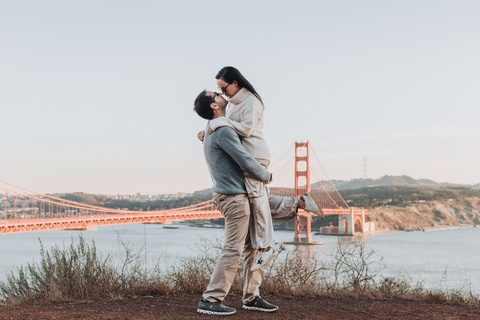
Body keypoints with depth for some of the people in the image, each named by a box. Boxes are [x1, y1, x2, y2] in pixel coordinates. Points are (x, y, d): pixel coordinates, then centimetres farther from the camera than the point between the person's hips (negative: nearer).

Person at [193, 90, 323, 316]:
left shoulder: (211, 132, 14)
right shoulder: (224, 131, -18)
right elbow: (246, 162, -21)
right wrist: (267, 176, -4)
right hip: (234, 197, -10)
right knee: (233, 250, -6)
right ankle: (210, 301, -2)